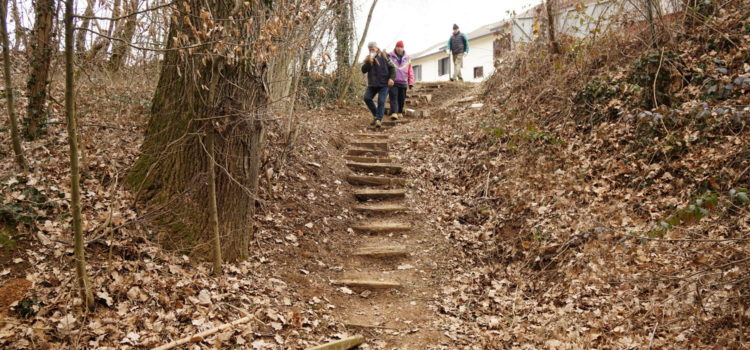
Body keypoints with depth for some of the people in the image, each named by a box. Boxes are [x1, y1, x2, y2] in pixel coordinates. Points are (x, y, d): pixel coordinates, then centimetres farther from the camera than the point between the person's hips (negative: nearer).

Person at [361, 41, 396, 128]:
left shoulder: (384, 56, -2)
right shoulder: (368, 58, 8)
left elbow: (392, 67, 1)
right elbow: (363, 70, -3)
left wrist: (391, 78, -13)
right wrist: (368, 62, -20)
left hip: (384, 84, -4)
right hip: (372, 84, 4)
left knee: (381, 101, -14)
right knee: (367, 98, -10)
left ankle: (378, 119, -14)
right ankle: (376, 115, 7)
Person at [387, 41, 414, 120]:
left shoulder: (407, 58, 11)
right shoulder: (389, 56, 3)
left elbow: (410, 71, 13)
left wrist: (411, 82, 8)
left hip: (403, 82, 3)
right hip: (393, 82, -3)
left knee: (401, 99, 7)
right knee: (393, 97, -13)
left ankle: (400, 112, 20)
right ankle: (394, 113, -21)